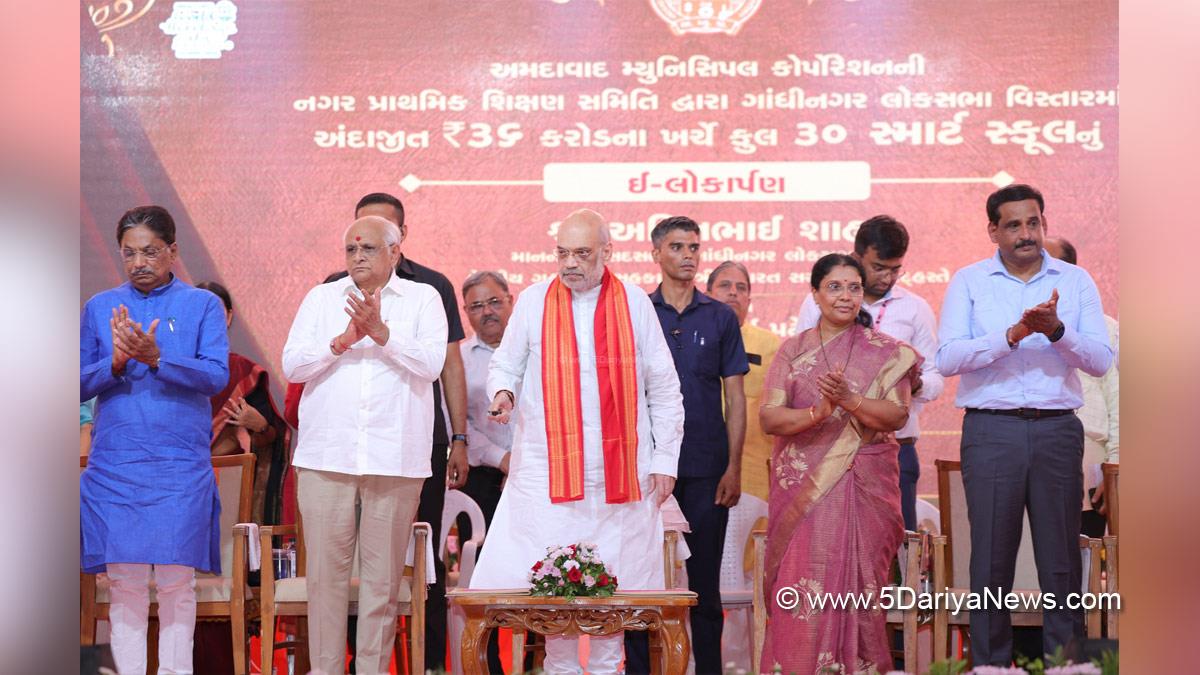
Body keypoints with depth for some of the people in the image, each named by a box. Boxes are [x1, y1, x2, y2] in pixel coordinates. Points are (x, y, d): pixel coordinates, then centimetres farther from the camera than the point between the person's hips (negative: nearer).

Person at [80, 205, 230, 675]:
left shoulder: (202, 305, 5)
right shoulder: (100, 307, 11)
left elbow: (217, 375, -7)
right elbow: (80, 385, 8)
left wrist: (155, 358, -21)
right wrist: (116, 363, -12)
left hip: (181, 465, -1)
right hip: (114, 465, 2)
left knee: (176, 582, -1)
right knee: (125, 584, 1)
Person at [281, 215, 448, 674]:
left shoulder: (422, 299, 9)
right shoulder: (322, 298, 14)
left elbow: (431, 363, -5)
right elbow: (292, 365, 5)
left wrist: (380, 331, -15)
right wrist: (343, 342, -10)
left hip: (395, 459, -1)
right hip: (327, 455, 1)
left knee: (383, 573, 2)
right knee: (325, 570, 0)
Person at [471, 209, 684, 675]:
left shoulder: (634, 303, 6)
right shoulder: (533, 302, 5)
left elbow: (663, 390, 8)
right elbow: (505, 364, 13)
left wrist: (665, 461, 3)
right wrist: (502, 391, -11)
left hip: (621, 469, 0)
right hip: (548, 470, 0)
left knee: (614, 580, 2)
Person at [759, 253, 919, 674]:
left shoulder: (886, 353, 6)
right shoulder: (793, 351, 8)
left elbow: (897, 416, -5)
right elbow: (769, 417, -2)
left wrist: (850, 400, -21)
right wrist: (815, 413, -20)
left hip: (864, 487, -1)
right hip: (802, 487, 1)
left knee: (855, 585, -4)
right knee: (801, 586, -6)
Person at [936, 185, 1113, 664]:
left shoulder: (1075, 281, 9)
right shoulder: (969, 282, 6)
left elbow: (1100, 360, 1)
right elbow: (947, 358, -7)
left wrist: (1056, 330, -17)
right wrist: (1013, 335, -18)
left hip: (1057, 429, 1)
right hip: (991, 430, -1)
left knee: (1061, 557, 3)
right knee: (991, 558, 1)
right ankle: (990, 664, 8)